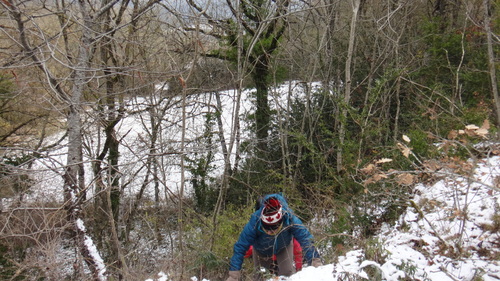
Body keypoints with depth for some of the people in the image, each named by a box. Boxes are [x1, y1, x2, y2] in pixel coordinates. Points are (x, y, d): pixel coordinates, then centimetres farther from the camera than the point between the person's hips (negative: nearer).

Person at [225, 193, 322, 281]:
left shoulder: (290, 219, -43)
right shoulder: (254, 222, -43)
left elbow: (306, 241, -37)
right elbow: (240, 248, -36)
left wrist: (316, 263, -47)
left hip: (284, 246, 0)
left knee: (287, 272, -8)